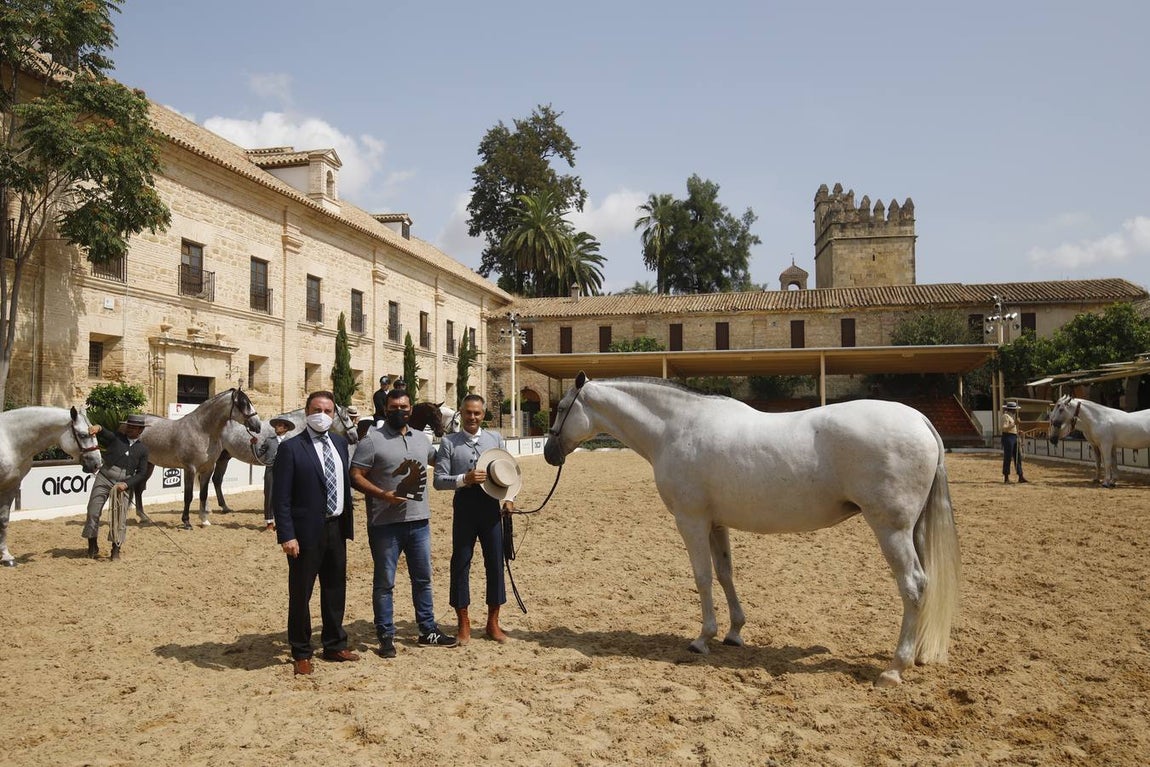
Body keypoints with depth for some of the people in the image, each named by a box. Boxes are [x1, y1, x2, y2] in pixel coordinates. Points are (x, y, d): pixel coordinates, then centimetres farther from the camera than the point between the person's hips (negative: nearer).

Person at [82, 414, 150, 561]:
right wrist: (98, 427, -35)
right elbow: (102, 436, -11)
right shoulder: (116, 437, 9)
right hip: (104, 477, 0)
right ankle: (92, 547, 17)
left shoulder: (143, 449, 10)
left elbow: (142, 473, 6)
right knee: (93, 512, 1)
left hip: (123, 484, 0)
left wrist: (126, 484, -9)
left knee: (120, 517, -1)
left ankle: (116, 549, 13)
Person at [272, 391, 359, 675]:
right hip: (307, 532, -6)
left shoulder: (340, 443, 8)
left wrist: (347, 524, 9)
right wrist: (287, 535, -18)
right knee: (300, 594, 6)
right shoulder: (291, 447, -10)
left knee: (335, 590, 16)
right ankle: (301, 653, 21)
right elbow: (281, 496, -12)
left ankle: (335, 645, 31)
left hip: (336, 528, 6)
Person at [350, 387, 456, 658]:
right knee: (384, 582, 5)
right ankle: (386, 637, 16)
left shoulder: (421, 438, 11)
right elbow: (355, 477, -10)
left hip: (419, 521, 5)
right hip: (385, 524, -5)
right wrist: (383, 495, -22)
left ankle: (428, 630, 26)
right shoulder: (372, 440, -6)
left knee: (423, 578, 14)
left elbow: (438, 458, 30)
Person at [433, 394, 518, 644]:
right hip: (464, 506, -2)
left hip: (491, 505, 2)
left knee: (495, 562, 6)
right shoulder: (448, 442, 0)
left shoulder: (495, 438, 7)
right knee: (460, 562, 4)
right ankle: (463, 624, 19)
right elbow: (439, 479, -4)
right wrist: (464, 479, -20)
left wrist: (509, 498, -2)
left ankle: (493, 623, 20)